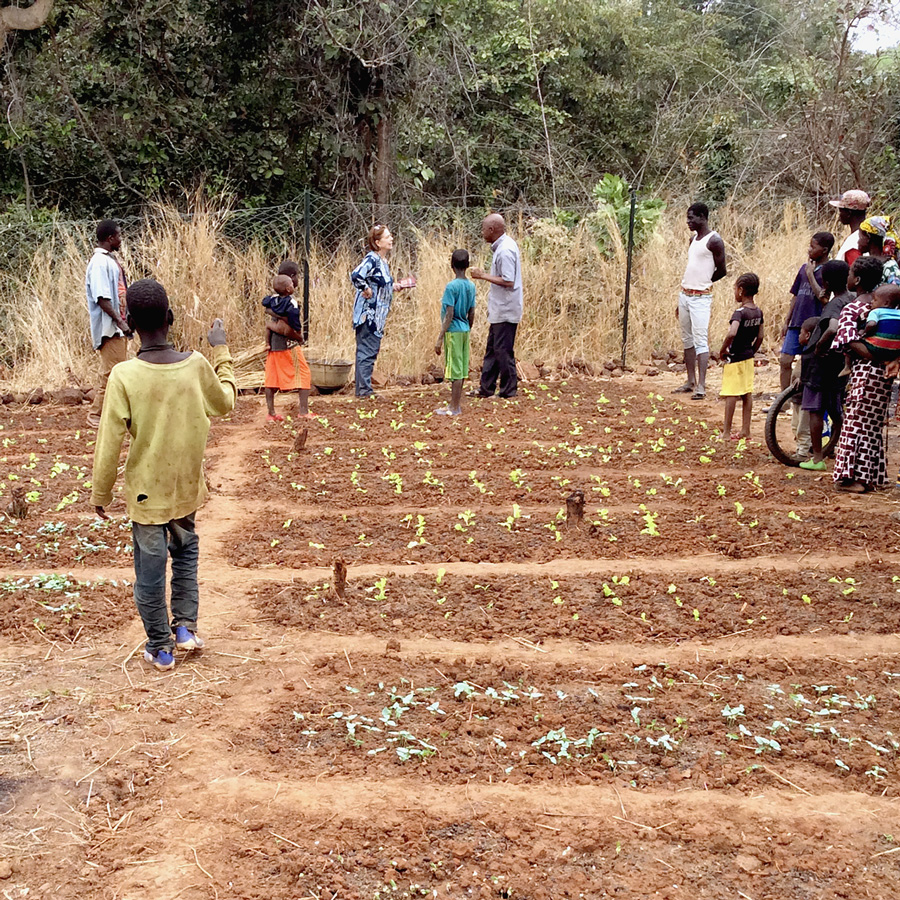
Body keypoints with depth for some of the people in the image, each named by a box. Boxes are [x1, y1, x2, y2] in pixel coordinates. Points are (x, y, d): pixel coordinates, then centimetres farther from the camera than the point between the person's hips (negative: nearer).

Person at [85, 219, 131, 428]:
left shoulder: (110, 260, 14)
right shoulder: (100, 262, -16)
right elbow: (102, 298, -23)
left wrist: (124, 320, 17)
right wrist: (120, 321, -24)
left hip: (118, 326, 10)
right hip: (109, 327, -10)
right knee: (111, 372, -7)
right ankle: (96, 415, 1)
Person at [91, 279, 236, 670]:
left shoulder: (124, 376, -20)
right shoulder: (196, 365, -13)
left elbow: (109, 444, -14)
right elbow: (225, 403, 8)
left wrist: (100, 493, 0)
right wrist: (221, 352, 17)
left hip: (146, 492, -3)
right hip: (187, 487, 3)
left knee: (150, 572, 12)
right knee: (186, 553, 27)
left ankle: (160, 648, 24)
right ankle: (185, 627, 27)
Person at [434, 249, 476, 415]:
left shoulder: (451, 286, -15)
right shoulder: (471, 286, 6)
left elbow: (449, 315, -17)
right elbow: (471, 313, 11)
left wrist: (440, 338, -14)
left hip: (453, 331, -7)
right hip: (465, 331, 7)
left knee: (454, 370, -3)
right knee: (461, 369, 12)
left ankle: (454, 407, 2)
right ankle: (457, 404, 20)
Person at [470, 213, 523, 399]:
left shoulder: (505, 250, -20)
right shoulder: (504, 245, 11)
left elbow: (508, 281, -24)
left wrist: (484, 276, -17)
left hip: (505, 311, -11)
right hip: (500, 309, 11)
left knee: (503, 351, -2)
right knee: (492, 349, 15)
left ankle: (508, 392, 6)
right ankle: (486, 388, 23)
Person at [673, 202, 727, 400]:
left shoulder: (714, 241, -11)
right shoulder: (693, 239, 15)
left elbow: (722, 271, -8)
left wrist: (703, 283, 6)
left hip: (700, 297, -9)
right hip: (684, 294, 9)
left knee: (700, 340, -11)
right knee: (687, 339, 12)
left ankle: (701, 386, -14)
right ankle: (691, 381, 20)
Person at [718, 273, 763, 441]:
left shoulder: (740, 312, -21)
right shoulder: (758, 312, 3)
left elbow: (732, 333, -36)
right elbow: (760, 337, 10)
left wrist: (723, 350, -22)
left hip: (735, 358, -8)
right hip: (748, 357, 8)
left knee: (731, 395, -2)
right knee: (747, 394, 12)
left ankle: (727, 431, 2)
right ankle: (745, 430, 17)